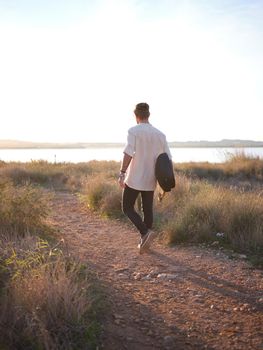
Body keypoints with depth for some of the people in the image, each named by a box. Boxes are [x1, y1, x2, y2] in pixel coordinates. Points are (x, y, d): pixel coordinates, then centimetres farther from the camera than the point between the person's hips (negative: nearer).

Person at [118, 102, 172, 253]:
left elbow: (128, 153, -23)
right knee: (147, 209, 16)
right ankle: (144, 241, 21)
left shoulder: (134, 131, -10)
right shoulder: (160, 134, 4)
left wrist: (122, 173, -21)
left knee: (128, 208, 9)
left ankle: (146, 233, -10)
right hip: (150, 180, 5)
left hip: (134, 179, -5)